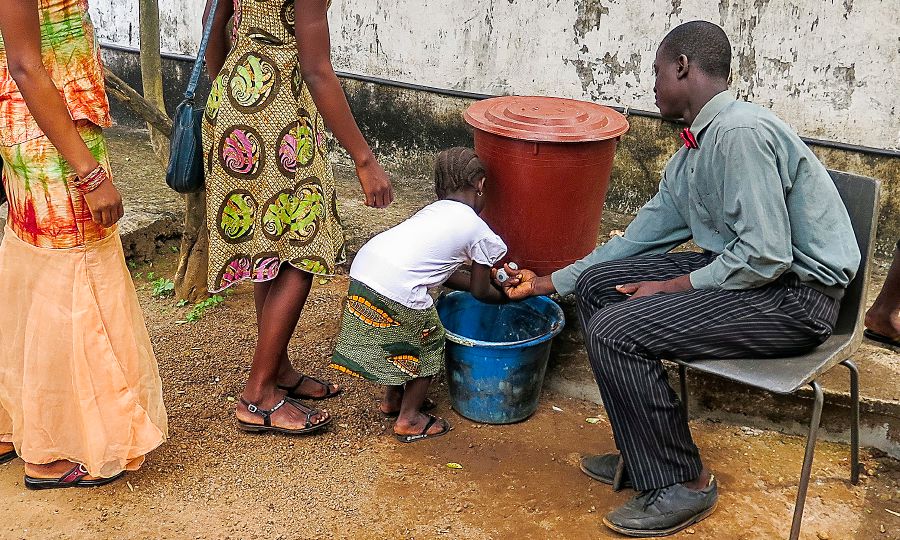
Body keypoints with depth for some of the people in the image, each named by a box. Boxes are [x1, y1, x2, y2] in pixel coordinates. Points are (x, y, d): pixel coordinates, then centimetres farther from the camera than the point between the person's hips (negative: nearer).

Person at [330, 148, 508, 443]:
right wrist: (504, 296, 35)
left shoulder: (434, 209, 25)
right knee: (428, 344, 16)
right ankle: (409, 419, 23)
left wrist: (484, 278, 36)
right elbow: (480, 291, 16)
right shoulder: (478, 230, 6)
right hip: (396, 290, -7)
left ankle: (392, 399, 44)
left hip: (362, 267, 7)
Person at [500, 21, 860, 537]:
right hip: (740, 269, 10)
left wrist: (672, 288, -14)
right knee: (598, 283, 6)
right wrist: (549, 283, 21)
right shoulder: (690, 155, 10)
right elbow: (638, 240, 18)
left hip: (795, 295, -10)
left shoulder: (741, 132, -21)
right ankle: (643, 452, 13)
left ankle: (682, 484, -2)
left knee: (615, 331, -20)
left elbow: (766, 256, -25)